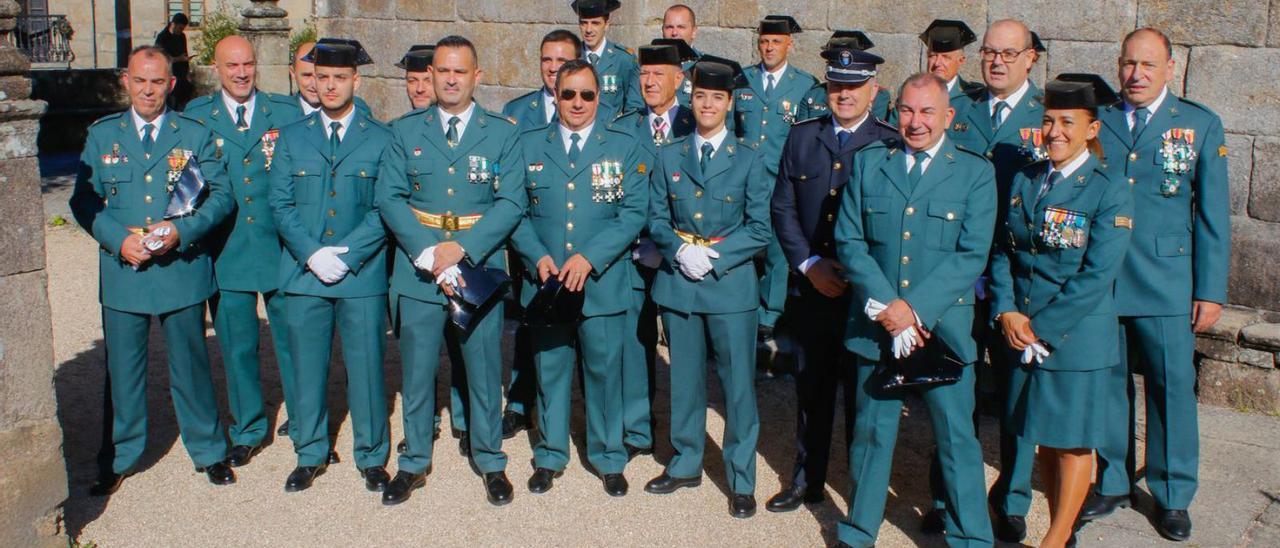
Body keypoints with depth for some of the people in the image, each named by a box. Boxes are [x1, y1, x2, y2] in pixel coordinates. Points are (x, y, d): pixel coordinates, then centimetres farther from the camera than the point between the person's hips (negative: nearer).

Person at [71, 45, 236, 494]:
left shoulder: (196, 135, 5)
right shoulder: (102, 135, 8)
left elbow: (221, 196, 0)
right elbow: (83, 200, 5)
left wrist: (182, 230, -16)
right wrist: (118, 239, -12)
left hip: (182, 270, -1)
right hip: (122, 271, 1)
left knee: (190, 365, 9)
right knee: (122, 368, 9)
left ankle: (208, 451, 23)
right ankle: (120, 459, 24)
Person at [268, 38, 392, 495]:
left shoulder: (380, 140, 4)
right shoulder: (291, 137, 10)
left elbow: (386, 210, -2)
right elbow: (281, 205, 4)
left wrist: (346, 253, -13)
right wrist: (312, 253, -10)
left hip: (363, 275, -2)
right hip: (304, 274, 2)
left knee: (366, 367, 3)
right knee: (307, 369, 9)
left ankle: (371, 457, 18)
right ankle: (310, 455, 24)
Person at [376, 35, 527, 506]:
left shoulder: (502, 132, 3)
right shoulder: (405, 131, 7)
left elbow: (511, 202, -5)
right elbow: (390, 198, 0)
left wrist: (461, 249, -15)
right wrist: (428, 255, -13)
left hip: (480, 266, -1)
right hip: (418, 268, 1)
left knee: (484, 370, 7)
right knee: (417, 370, 8)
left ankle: (490, 462, 23)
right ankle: (414, 463, 24)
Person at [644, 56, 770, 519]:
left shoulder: (748, 159, 1)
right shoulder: (668, 157, 8)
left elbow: (760, 229, -3)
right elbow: (656, 220, 7)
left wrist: (714, 256, -14)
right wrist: (680, 250, -12)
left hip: (731, 282, -2)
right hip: (677, 282, 3)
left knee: (738, 383, 1)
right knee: (684, 380, 13)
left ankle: (741, 480, 13)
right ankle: (685, 464, 29)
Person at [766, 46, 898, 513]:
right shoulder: (802, 137, 7)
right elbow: (783, 208, 6)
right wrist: (809, 263, -6)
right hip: (812, 285, 3)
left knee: (862, 391, 7)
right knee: (811, 387, 12)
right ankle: (807, 479, 28)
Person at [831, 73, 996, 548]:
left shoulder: (975, 172, 0)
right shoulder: (868, 162, 6)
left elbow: (972, 255, -8)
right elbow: (849, 241, 0)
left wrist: (915, 308, -16)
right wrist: (884, 306, -12)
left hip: (944, 326, -2)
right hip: (875, 325, 2)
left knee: (956, 437, 3)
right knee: (871, 432, 13)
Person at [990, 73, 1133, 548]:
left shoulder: (1109, 192, -11)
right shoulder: (1024, 180, 6)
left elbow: (1096, 276, -16)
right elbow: (1002, 251, 7)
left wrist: (1042, 328, -16)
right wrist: (1006, 311, -7)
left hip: (1076, 336, -5)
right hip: (1023, 333, 5)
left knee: (1073, 442, 6)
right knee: (1044, 438, 15)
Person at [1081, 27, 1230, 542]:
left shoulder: (1201, 125, 3)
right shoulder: (1096, 122, 6)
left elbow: (1212, 212, 2)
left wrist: (1211, 290, -2)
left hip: (1167, 283, -1)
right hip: (1097, 281, 2)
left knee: (1171, 386, 5)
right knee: (1107, 383, 10)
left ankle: (1173, 495, 21)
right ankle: (1112, 482, 27)